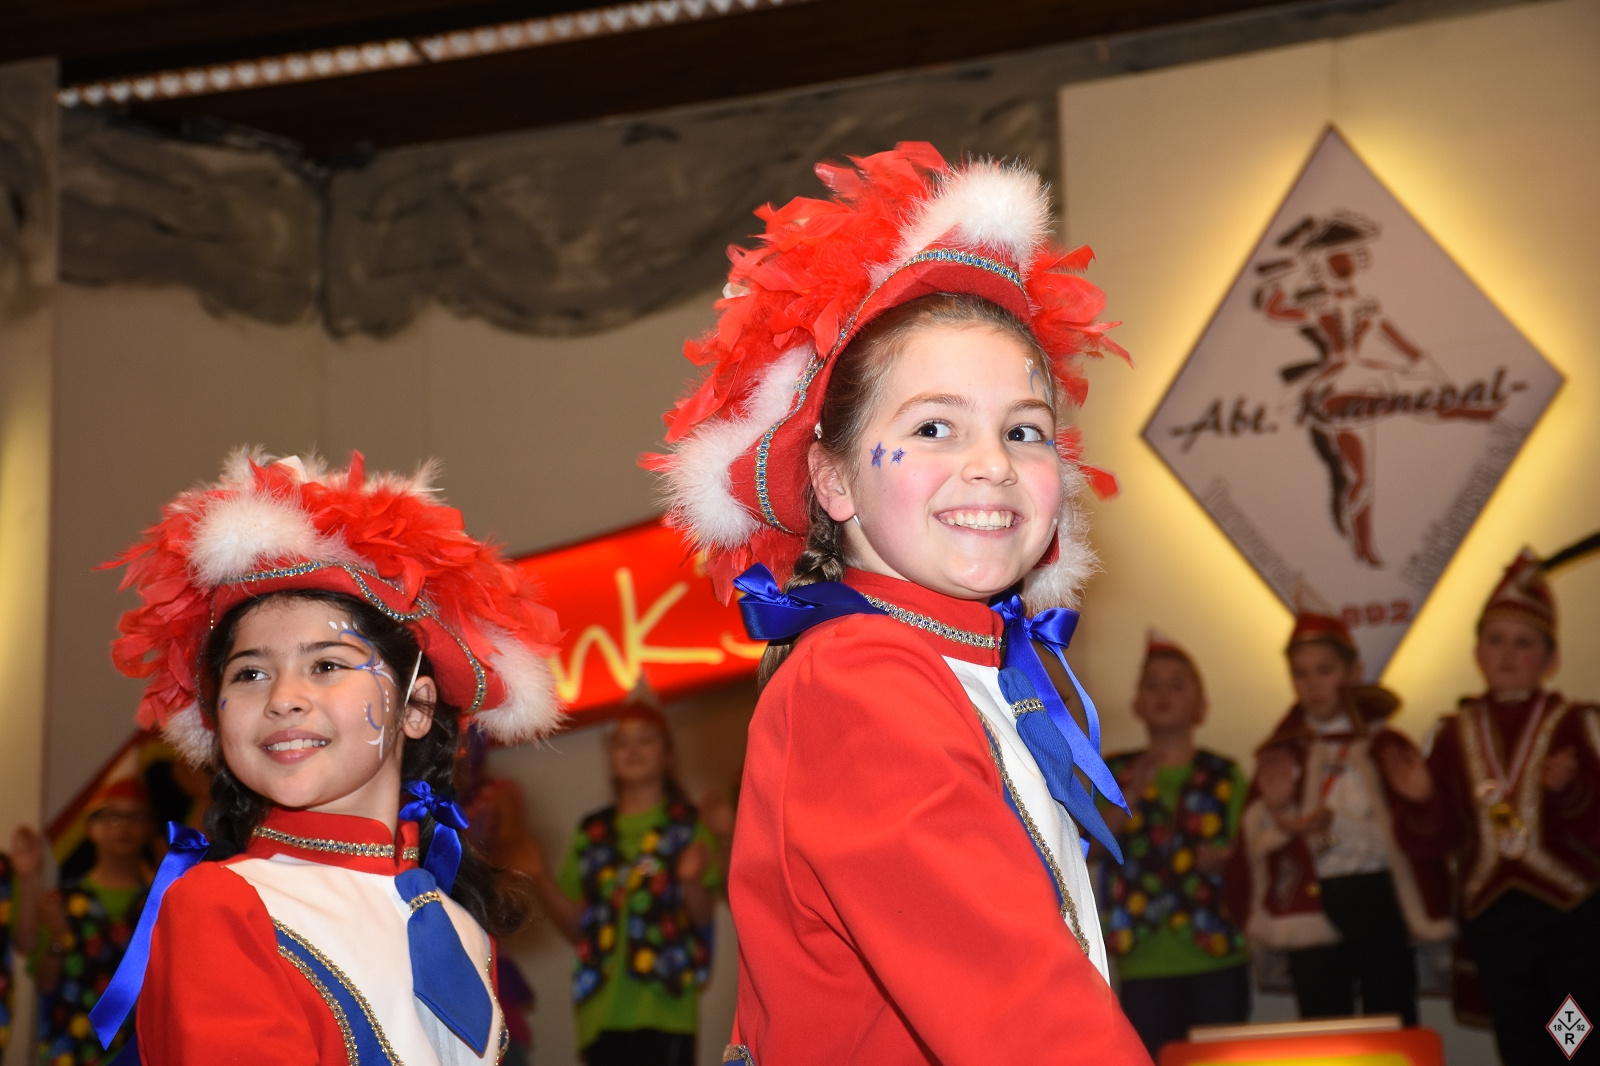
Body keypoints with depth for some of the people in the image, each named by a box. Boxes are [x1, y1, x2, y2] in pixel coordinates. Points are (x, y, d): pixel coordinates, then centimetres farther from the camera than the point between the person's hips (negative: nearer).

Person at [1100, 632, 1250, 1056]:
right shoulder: (1118, 773, 9)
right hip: (1145, 964, 0)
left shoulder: (1223, 774, 9)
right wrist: (1133, 794, -19)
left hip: (1217, 957, 0)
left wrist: (1224, 858, -12)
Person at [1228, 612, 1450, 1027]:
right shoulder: (1281, 755, 9)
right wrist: (1278, 814, -18)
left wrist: (1337, 824, -18)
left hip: (1379, 902, -2)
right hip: (1312, 911, 2)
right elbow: (1255, 840, 2)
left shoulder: (1387, 747, 2)